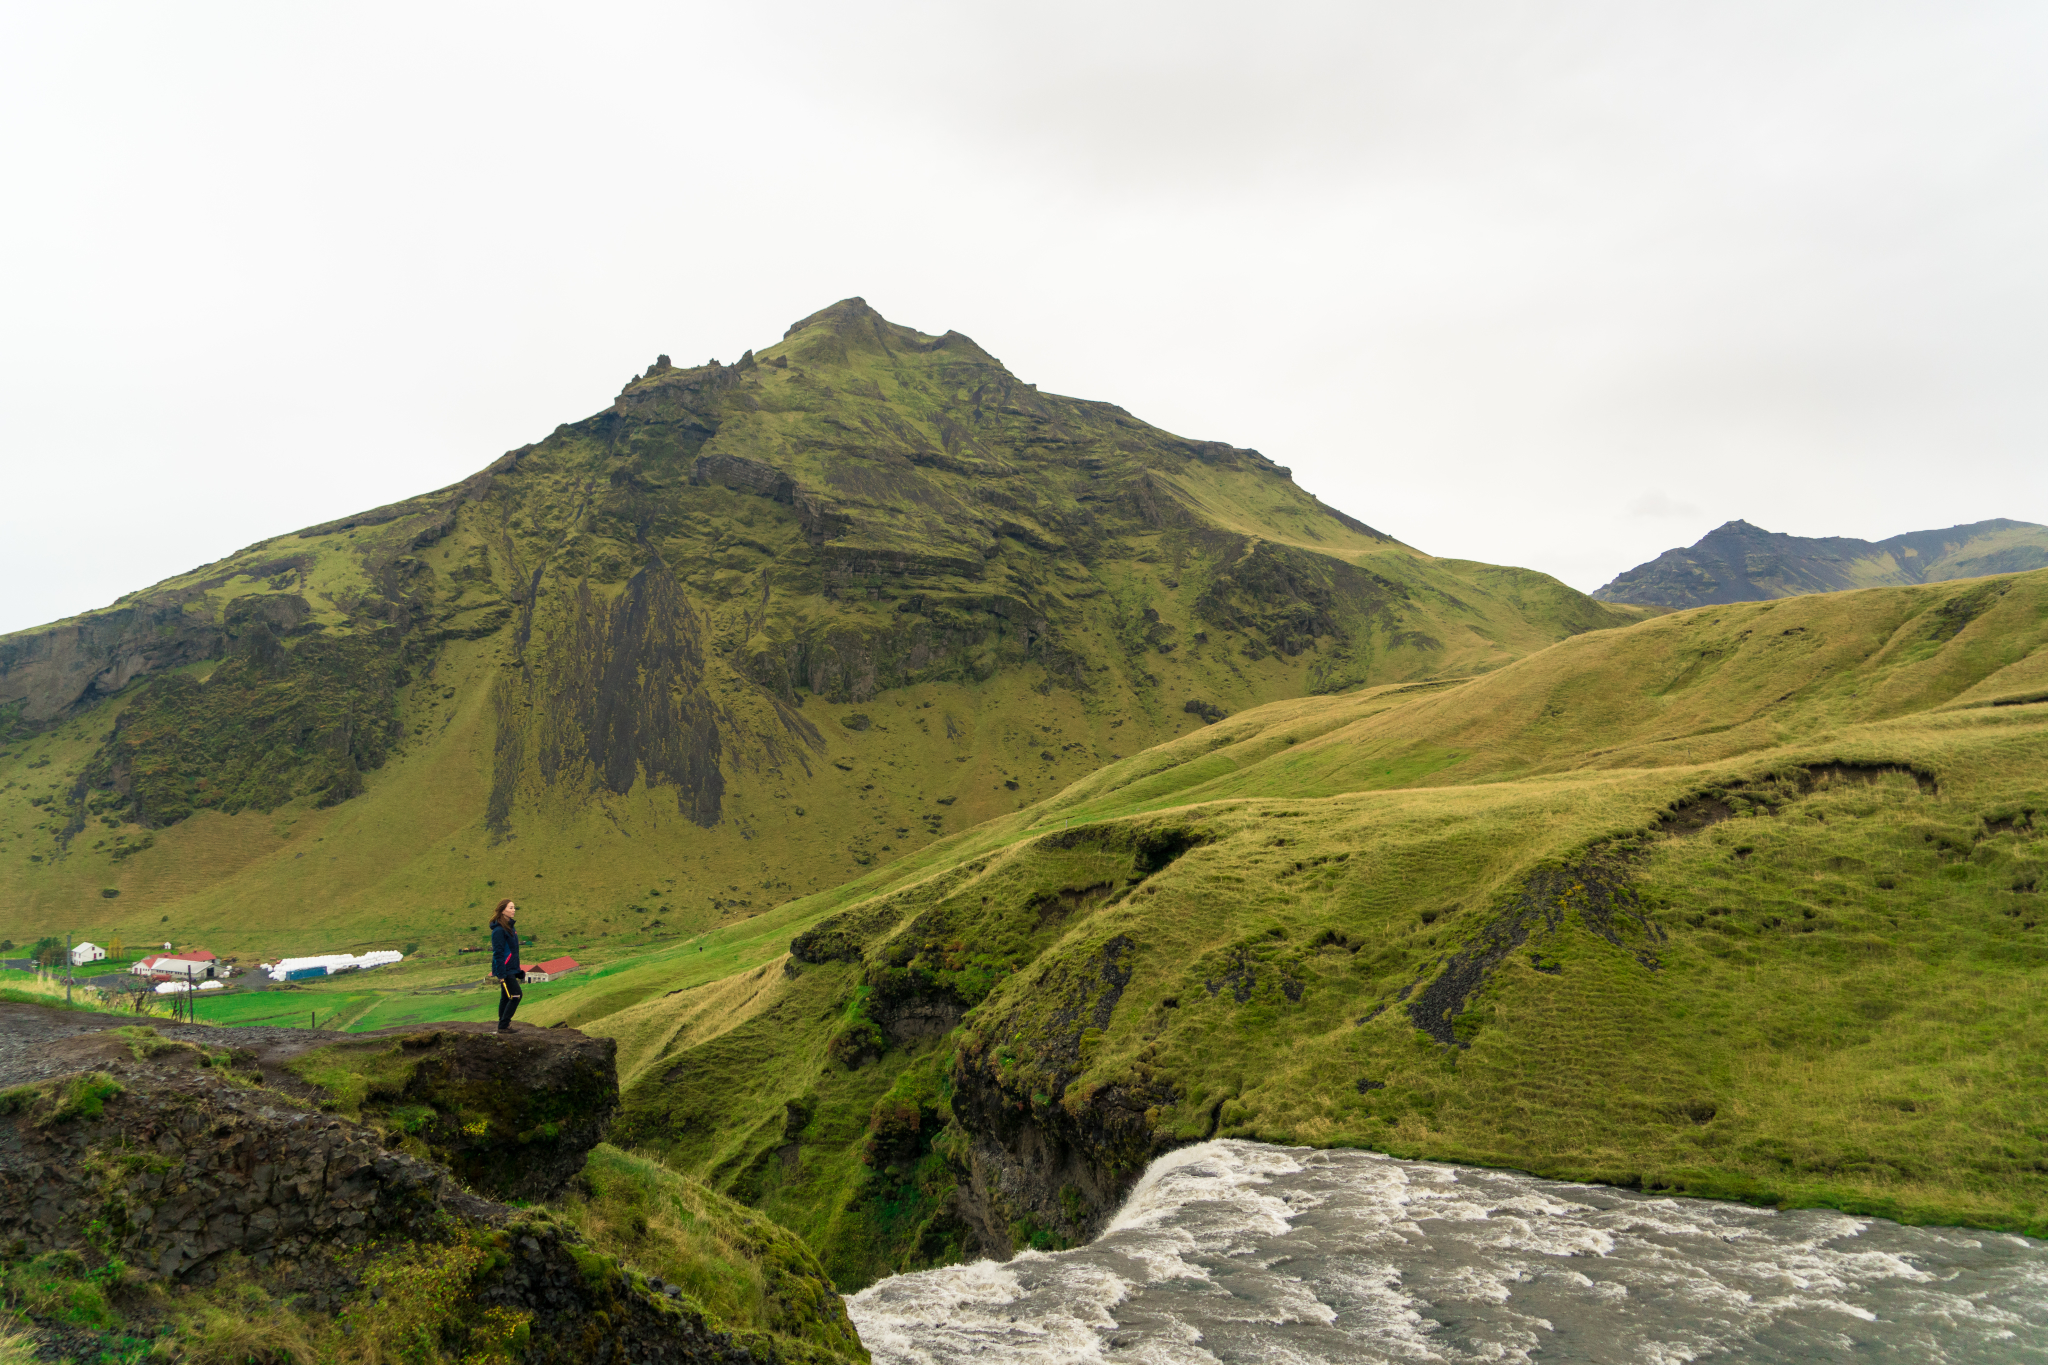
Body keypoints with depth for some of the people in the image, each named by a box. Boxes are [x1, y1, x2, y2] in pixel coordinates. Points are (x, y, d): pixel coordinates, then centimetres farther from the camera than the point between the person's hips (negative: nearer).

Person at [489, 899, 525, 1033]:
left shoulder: (510, 927, 13)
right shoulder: (499, 930, -16)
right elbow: (498, 954, -19)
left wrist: (518, 971, 18)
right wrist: (501, 975, -21)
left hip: (510, 970, 9)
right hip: (505, 970, -9)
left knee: (506, 998, 12)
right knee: (515, 996, -11)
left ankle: (503, 1026, 17)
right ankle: (503, 1026, -6)